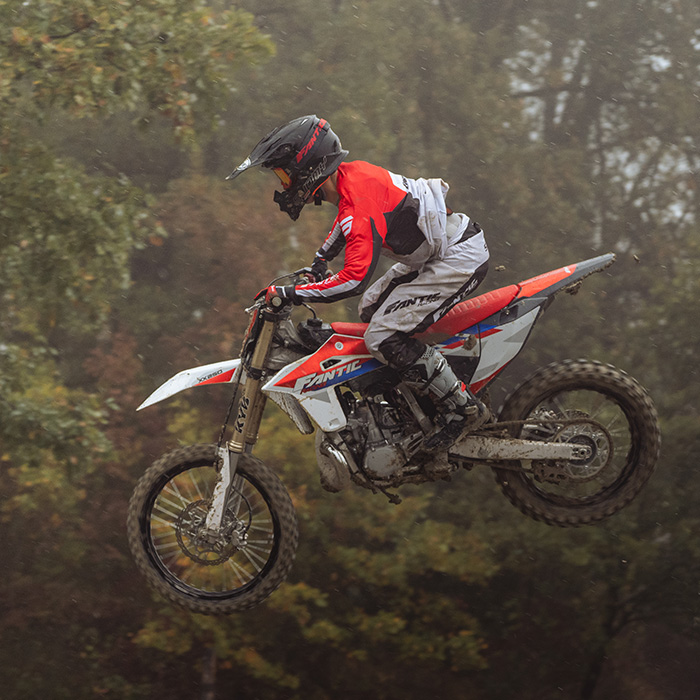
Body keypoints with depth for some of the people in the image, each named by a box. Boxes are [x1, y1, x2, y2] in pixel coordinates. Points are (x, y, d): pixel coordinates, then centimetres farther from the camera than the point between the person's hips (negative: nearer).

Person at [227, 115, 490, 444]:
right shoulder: (350, 173, 5)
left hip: (459, 259, -11)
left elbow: (355, 276, -35)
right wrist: (322, 255, 30)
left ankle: (464, 406, -10)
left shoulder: (358, 202, -26)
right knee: (370, 308, 21)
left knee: (382, 337, -15)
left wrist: (289, 294, -30)